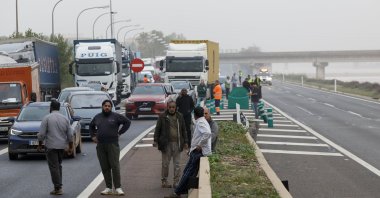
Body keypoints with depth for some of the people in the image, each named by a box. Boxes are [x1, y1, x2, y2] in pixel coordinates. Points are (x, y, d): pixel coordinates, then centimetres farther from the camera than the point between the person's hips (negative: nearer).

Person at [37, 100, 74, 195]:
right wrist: (71, 147, 12)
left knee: (54, 167, -2)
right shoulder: (65, 119, 6)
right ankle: (59, 186, 18)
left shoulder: (47, 118, -7)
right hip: (61, 146, 5)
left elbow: (41, 134, -10)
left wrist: (40, 145, 2)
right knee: (58, 165, 17)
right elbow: (70, 135, 5)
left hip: (51, 146, -5)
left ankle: (58, 188, -4)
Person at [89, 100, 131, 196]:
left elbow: (127, 122, 0)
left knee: (115, 166, -7)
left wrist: (119, 133, -3)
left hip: (112, 145, -4)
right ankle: (108, 188, 10)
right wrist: (93, 136, 16)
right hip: (100, 146, 4)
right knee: (105, 168, 5)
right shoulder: (97, 117, 12)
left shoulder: (116, 116, -1)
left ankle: (118, 188, -3)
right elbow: (91, 126, 29)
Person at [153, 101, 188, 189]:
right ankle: (164, 181, 14)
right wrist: (155, 140, -4)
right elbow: (157, 129, 2)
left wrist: (185, 142, 8)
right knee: (165, 164, 5)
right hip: (166, 143, -2)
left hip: (177, 143, 2)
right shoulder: (162, 116, 0)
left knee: (177, 164, 3)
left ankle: (176, 182, 9)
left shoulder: (179, 116, 8)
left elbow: (183, 130, 12)